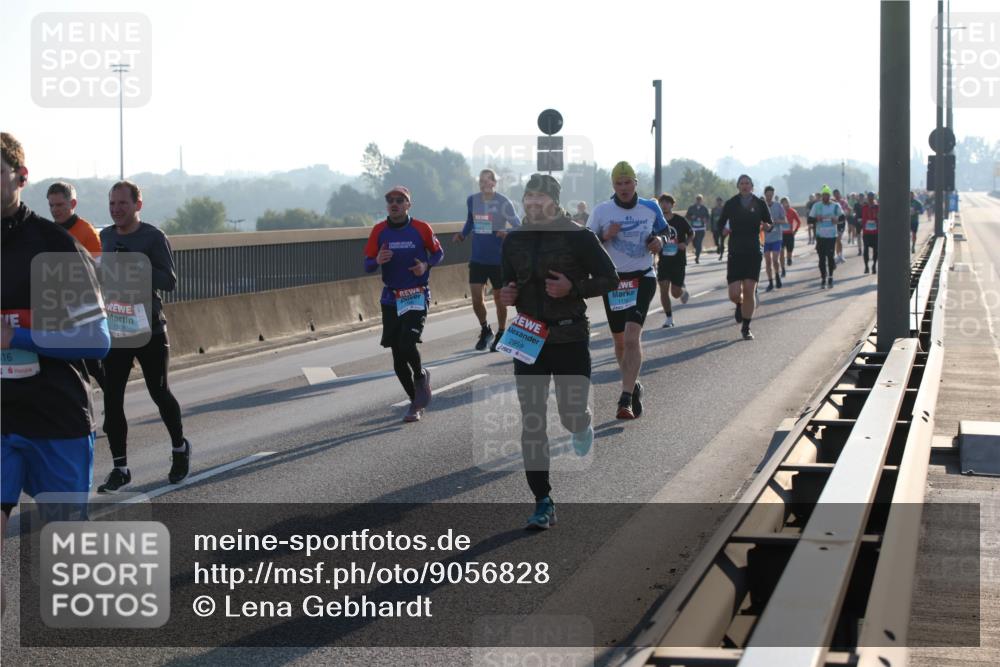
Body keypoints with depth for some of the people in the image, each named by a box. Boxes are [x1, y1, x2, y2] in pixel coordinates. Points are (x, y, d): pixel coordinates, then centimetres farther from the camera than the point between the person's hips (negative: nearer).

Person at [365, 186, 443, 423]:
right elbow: (367, 265, 4)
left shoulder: (421, 229, -3)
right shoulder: (379, 231, 2)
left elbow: (438, 253, 9)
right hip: (390, 299, 3)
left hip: (417, 296, -3)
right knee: (397, 356, 5)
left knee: (407, 344, -20)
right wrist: (378, 261, -19)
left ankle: (420, 376, 13)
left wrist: (426, 265, -10)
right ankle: (416, 401, 21)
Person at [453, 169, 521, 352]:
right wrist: (462, 234, 3)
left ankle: (500, 334, 26)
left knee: (499, 297, 9)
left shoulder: (503, 203, -12)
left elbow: (518, 226, -8)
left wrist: (507, 234, -28)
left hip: (498, 259, -3)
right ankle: (485, 329, 23)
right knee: (476, 298, -1)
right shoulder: (472, 200, 2)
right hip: (477, 259, 3)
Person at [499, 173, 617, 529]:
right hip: (527, 338, 4)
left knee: (572, 413, 0)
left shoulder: (579, 236, -6)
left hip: (570, 338, -3)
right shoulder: (514, 240, 8)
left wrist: (573, 289, -18)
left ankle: (581, 428, 41)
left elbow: (609, 278, -3)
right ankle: (543, 502, 6)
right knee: (531, 424, -1)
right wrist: (506, 294, -2)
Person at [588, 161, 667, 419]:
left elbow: (662, 232, 19)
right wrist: (605, 236, -17)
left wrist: (659, 241, -4)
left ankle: (626, 400, -23)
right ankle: (633, 386, 36)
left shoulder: (650, 208, 3)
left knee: (632, 335, -19)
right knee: (619, 340, 11)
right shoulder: (602, 210, -1)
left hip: (643, 278, -2)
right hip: (613, 280, 2)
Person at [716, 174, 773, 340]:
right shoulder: (731, 204, 3)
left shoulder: (760, 204, 3)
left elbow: (769, 225, 9)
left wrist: (766, 227, -14)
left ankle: (746, 328, 6)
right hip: (735, 252, 0)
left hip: (753, 253, 0)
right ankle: (740, 305, 32)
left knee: (749, 291, -7)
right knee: (734, 294, -7)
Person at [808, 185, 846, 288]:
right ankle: (823, 278, 12)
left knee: (830, 256, -4)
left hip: (832, 235, -1)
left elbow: (842, 217, 8)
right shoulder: (816, 206, 2)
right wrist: (816, 219, -18)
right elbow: (810, 219, 3)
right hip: (820, 236, 1)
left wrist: (837, 219, -14)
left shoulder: (835, 206, 1)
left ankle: (830, 276, 14)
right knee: (822, 258, 3)